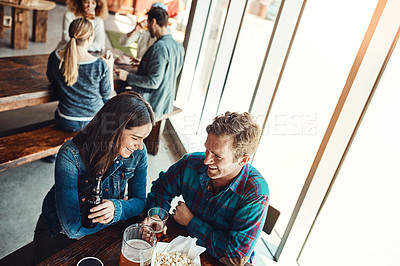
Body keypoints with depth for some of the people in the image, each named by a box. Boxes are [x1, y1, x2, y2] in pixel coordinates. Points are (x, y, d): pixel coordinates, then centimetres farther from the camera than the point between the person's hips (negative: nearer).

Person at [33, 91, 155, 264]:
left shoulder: (138, 152, -19)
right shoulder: (71, 156, -31)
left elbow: (139, 201, -9)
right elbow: (73, 228, -30)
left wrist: (116, 208, -30)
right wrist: (125, 208, -26)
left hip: (103, 230, 3)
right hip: (60, 234, -2)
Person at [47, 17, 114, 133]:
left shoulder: (54, 58, -13)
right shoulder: (100, 65, -24)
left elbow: (53, 82, 8)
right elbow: (107, 95, -7)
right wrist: (110, 67, 4)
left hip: (66, 123, 3)